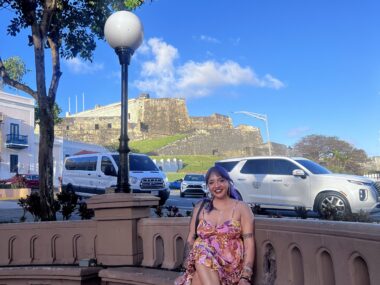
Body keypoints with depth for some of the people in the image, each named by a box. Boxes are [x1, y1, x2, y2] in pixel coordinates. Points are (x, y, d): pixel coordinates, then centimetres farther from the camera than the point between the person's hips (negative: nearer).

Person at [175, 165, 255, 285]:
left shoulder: (241, 208, 5)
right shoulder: (200, 208, 14)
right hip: (200, 266, 3)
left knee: (203, 258, -33)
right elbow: (191, 239, 12)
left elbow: (249, 243, -3)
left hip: (230, 267, -3)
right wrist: (188, 265, -6)